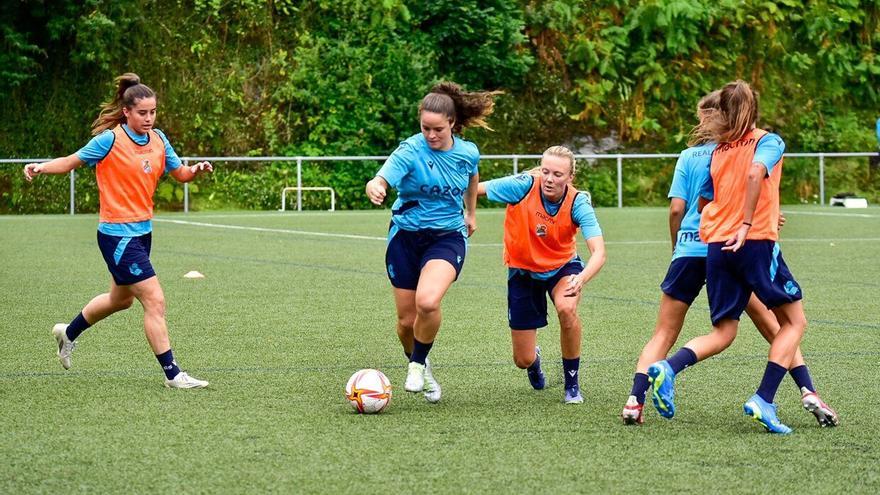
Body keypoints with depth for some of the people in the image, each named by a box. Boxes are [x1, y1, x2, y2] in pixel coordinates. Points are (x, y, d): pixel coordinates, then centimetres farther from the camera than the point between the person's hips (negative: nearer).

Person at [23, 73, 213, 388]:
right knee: (155, 301, -13)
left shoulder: (158, 139, 5)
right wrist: (41, 168, -22)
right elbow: (72, 162, -5)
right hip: (117, 234, -8)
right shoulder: (110, 140, -14)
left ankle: (69, 333, 48)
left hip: (142, 231, 8)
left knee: (121, 298, 26)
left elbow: (181, 174, 12)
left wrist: (197, 170, -10)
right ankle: (172, 374, -7)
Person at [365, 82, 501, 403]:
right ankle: (418, 365, 36)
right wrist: (374, 189, -57)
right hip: (406, 236, 0)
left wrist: (471, 213, 30)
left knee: (427, 302, -27)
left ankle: (418, 365, -3)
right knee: (407, 319, 4)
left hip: (448, 237, 0)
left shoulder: (468, 152, -5)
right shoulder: (411, 151, -17)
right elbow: (380, 181, -34)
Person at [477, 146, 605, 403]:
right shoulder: (523, 186, -26)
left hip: (562, 266, -1)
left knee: (567, 309, -36)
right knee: (523, 360, 2)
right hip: (523, 272, 1)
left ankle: (572, 384, -11)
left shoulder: (578, 203, -26)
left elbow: (598, 252, -36)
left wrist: (581, 279, -53)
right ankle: (534, 359, 46)